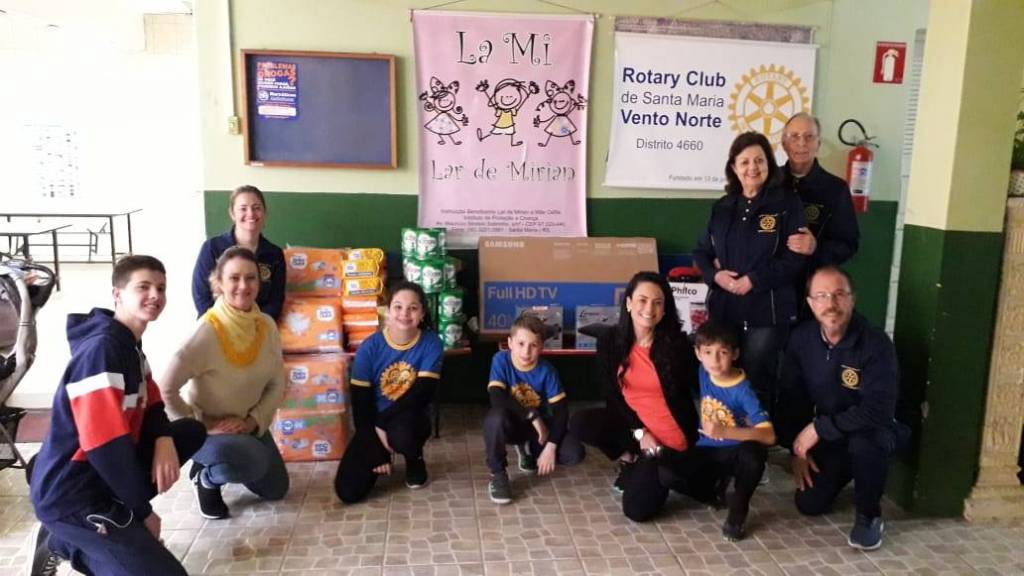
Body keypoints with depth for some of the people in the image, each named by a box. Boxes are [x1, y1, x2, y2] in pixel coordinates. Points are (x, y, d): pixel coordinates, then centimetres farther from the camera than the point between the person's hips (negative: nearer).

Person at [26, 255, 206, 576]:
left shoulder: (131, 346, 10)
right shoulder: (100, 350, -21)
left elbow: (151, 407, 13)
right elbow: (106, 445, -24)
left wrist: (165, 442, -12)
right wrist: (144, 511, -14)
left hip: (102, 475, 10)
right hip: (71, 494, -10)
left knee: (192, 432, 5)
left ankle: (121, 516, 4)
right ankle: (64, 543, 1)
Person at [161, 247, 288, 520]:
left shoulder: (267, 326, -10)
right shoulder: (207, 331, -28)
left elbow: (277, 385, -3)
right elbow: (166, 389, -28)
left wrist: (253, 421, -15)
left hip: (249, 424, 6)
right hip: (205, 428, -6)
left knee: (276, 490, 14)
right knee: (254, 461, -34)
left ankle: (219, 465, 35)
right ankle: (207, 478, -1)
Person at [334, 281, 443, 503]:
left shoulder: (431, 344, -11)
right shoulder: (370, 347, -11)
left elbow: (423, 393, -18)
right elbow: (360, 402, -9)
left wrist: (382, 423, -22)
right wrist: (376, 451, -13)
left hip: (410, 420, -1)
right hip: (373, 423, 1)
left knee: (401, 433, -39)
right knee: (348, 491, -13)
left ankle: (415, 460, 1)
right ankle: (382, 459, 21)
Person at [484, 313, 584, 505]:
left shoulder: (546, 370, -15)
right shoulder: (501, 360, -19)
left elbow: (561, 409, -14)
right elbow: (497, 398, -29)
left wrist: (551, 446, -22)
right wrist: (532, 416, -30)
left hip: (539, 425, 2)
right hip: (511, 424, -2)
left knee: (574, 453, -18)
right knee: (496, 417, -38)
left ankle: (529, 449, 13)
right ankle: (497, 474, -13)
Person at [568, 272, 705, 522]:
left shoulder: (677, 342, -12)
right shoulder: (610, 339, -7)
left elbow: (695, 390, -7)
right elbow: (613, 395, -3)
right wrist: (639, 433, -13)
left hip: (672, 438, -3)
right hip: (631, 425, 3)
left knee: (637, 510, -16)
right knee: (579, 423, -24)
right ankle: (629, 459, 4)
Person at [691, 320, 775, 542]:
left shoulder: (743, 391, -22)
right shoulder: (703, 373, -8)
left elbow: (769, 436, -32)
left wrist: (725, 432, -42)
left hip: (736, 453, -4)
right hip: (707, 451, 4)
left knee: (754, 451, -40)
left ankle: (738, 511, -12)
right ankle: (717, 486, 10)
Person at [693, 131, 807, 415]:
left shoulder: (787, 204, -4)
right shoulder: (722, 208, 11)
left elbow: (795, 259, -10)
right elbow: (701, 251, 14)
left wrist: (753, 280, -17)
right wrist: (715, 275, -7)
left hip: (767, 311, -4)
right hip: (724, 309, 4)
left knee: (757, 381, 4)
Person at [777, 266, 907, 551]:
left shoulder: (876, 343, -25)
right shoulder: (801, 339, -9)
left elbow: (878, 410, -33)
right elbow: (791, 398, -1)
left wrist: (818, 428, -30)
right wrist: (798, 449, -6)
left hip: (875, 431, -4)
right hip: (826, 437, 5)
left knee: (863, 442, -39)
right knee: (809, 504, -4)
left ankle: (868, 515, -11)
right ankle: (844, 472, 30)